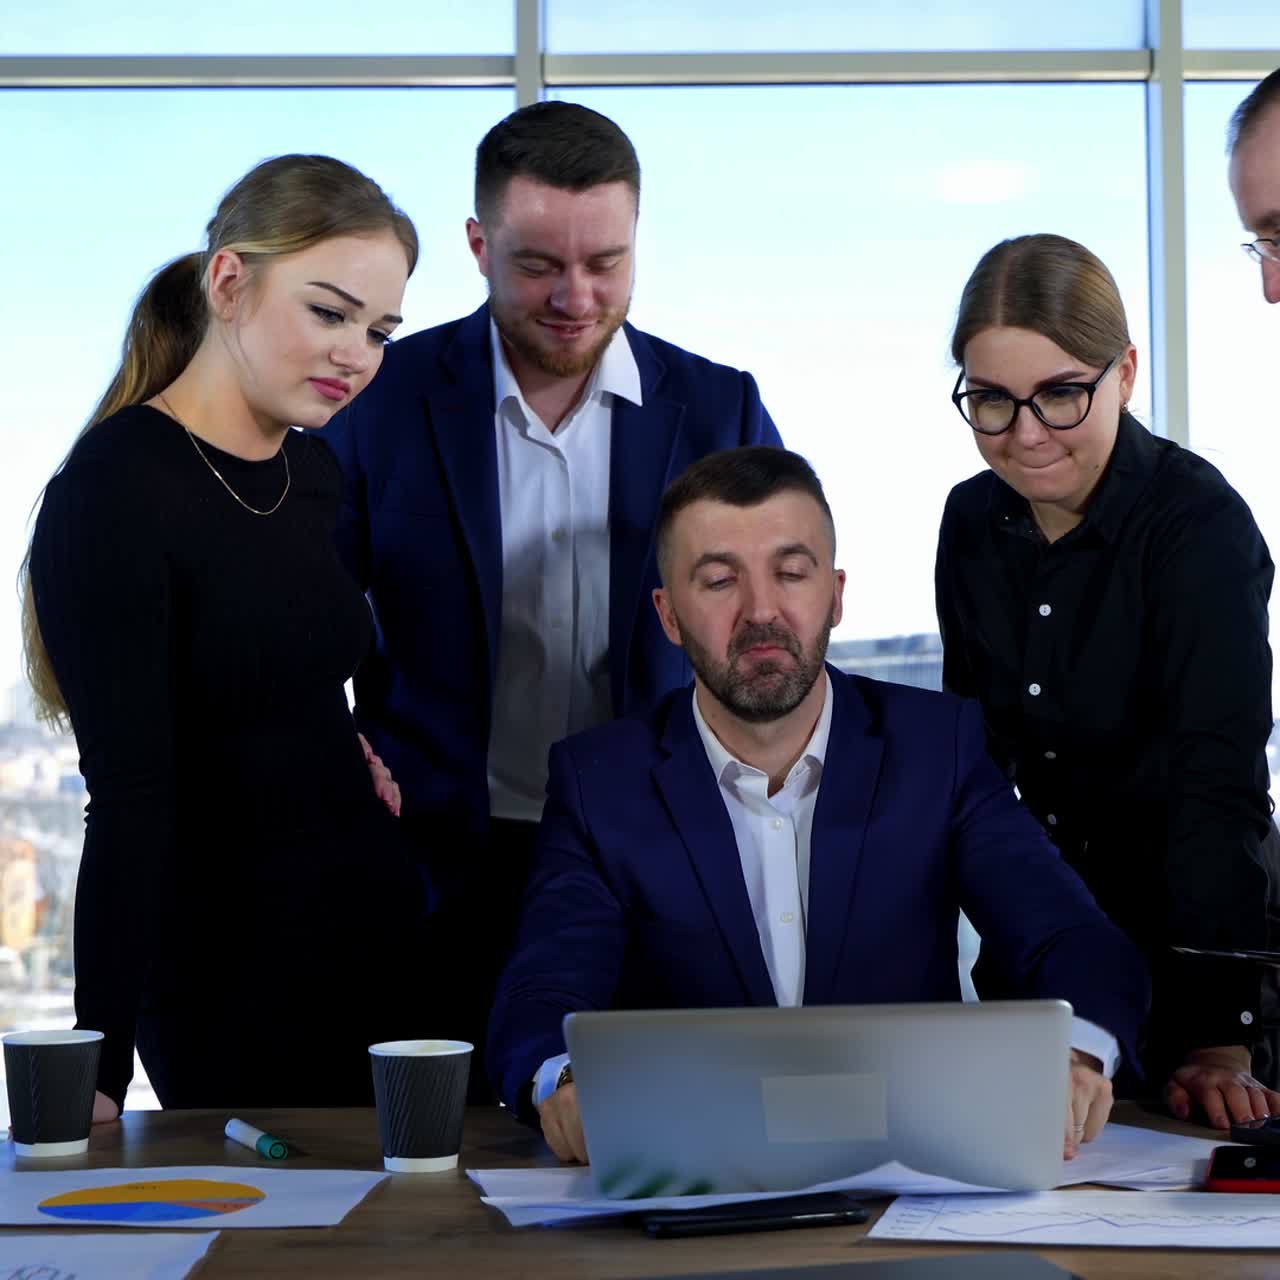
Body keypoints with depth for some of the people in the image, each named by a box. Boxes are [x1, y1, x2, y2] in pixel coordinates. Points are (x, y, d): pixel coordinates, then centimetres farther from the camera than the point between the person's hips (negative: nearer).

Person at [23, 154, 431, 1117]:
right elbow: (129, 799, -20)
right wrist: (102, 1066, -22)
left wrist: (354, 756, 5)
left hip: (383, 930, 7)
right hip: (229, 981, -7)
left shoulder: (315, 469, 8)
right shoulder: (113, 494, -15)